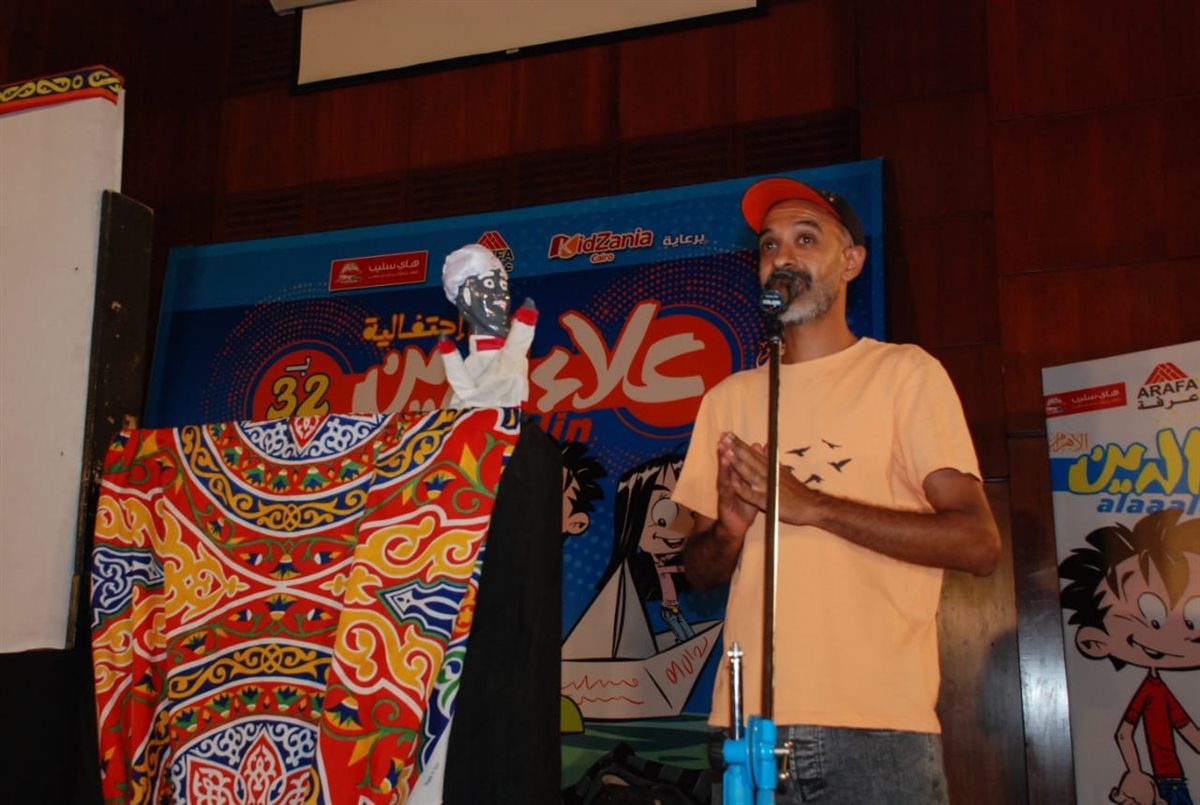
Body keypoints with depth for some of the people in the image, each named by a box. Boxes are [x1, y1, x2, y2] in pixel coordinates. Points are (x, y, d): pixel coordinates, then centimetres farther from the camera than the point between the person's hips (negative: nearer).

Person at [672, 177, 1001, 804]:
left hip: (880, 723, -3)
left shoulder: (904, 372, 3)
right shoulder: (728, 398, 14)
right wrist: (729, 532, -7)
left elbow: (979, 544, -6)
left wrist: (811, 505, -13)